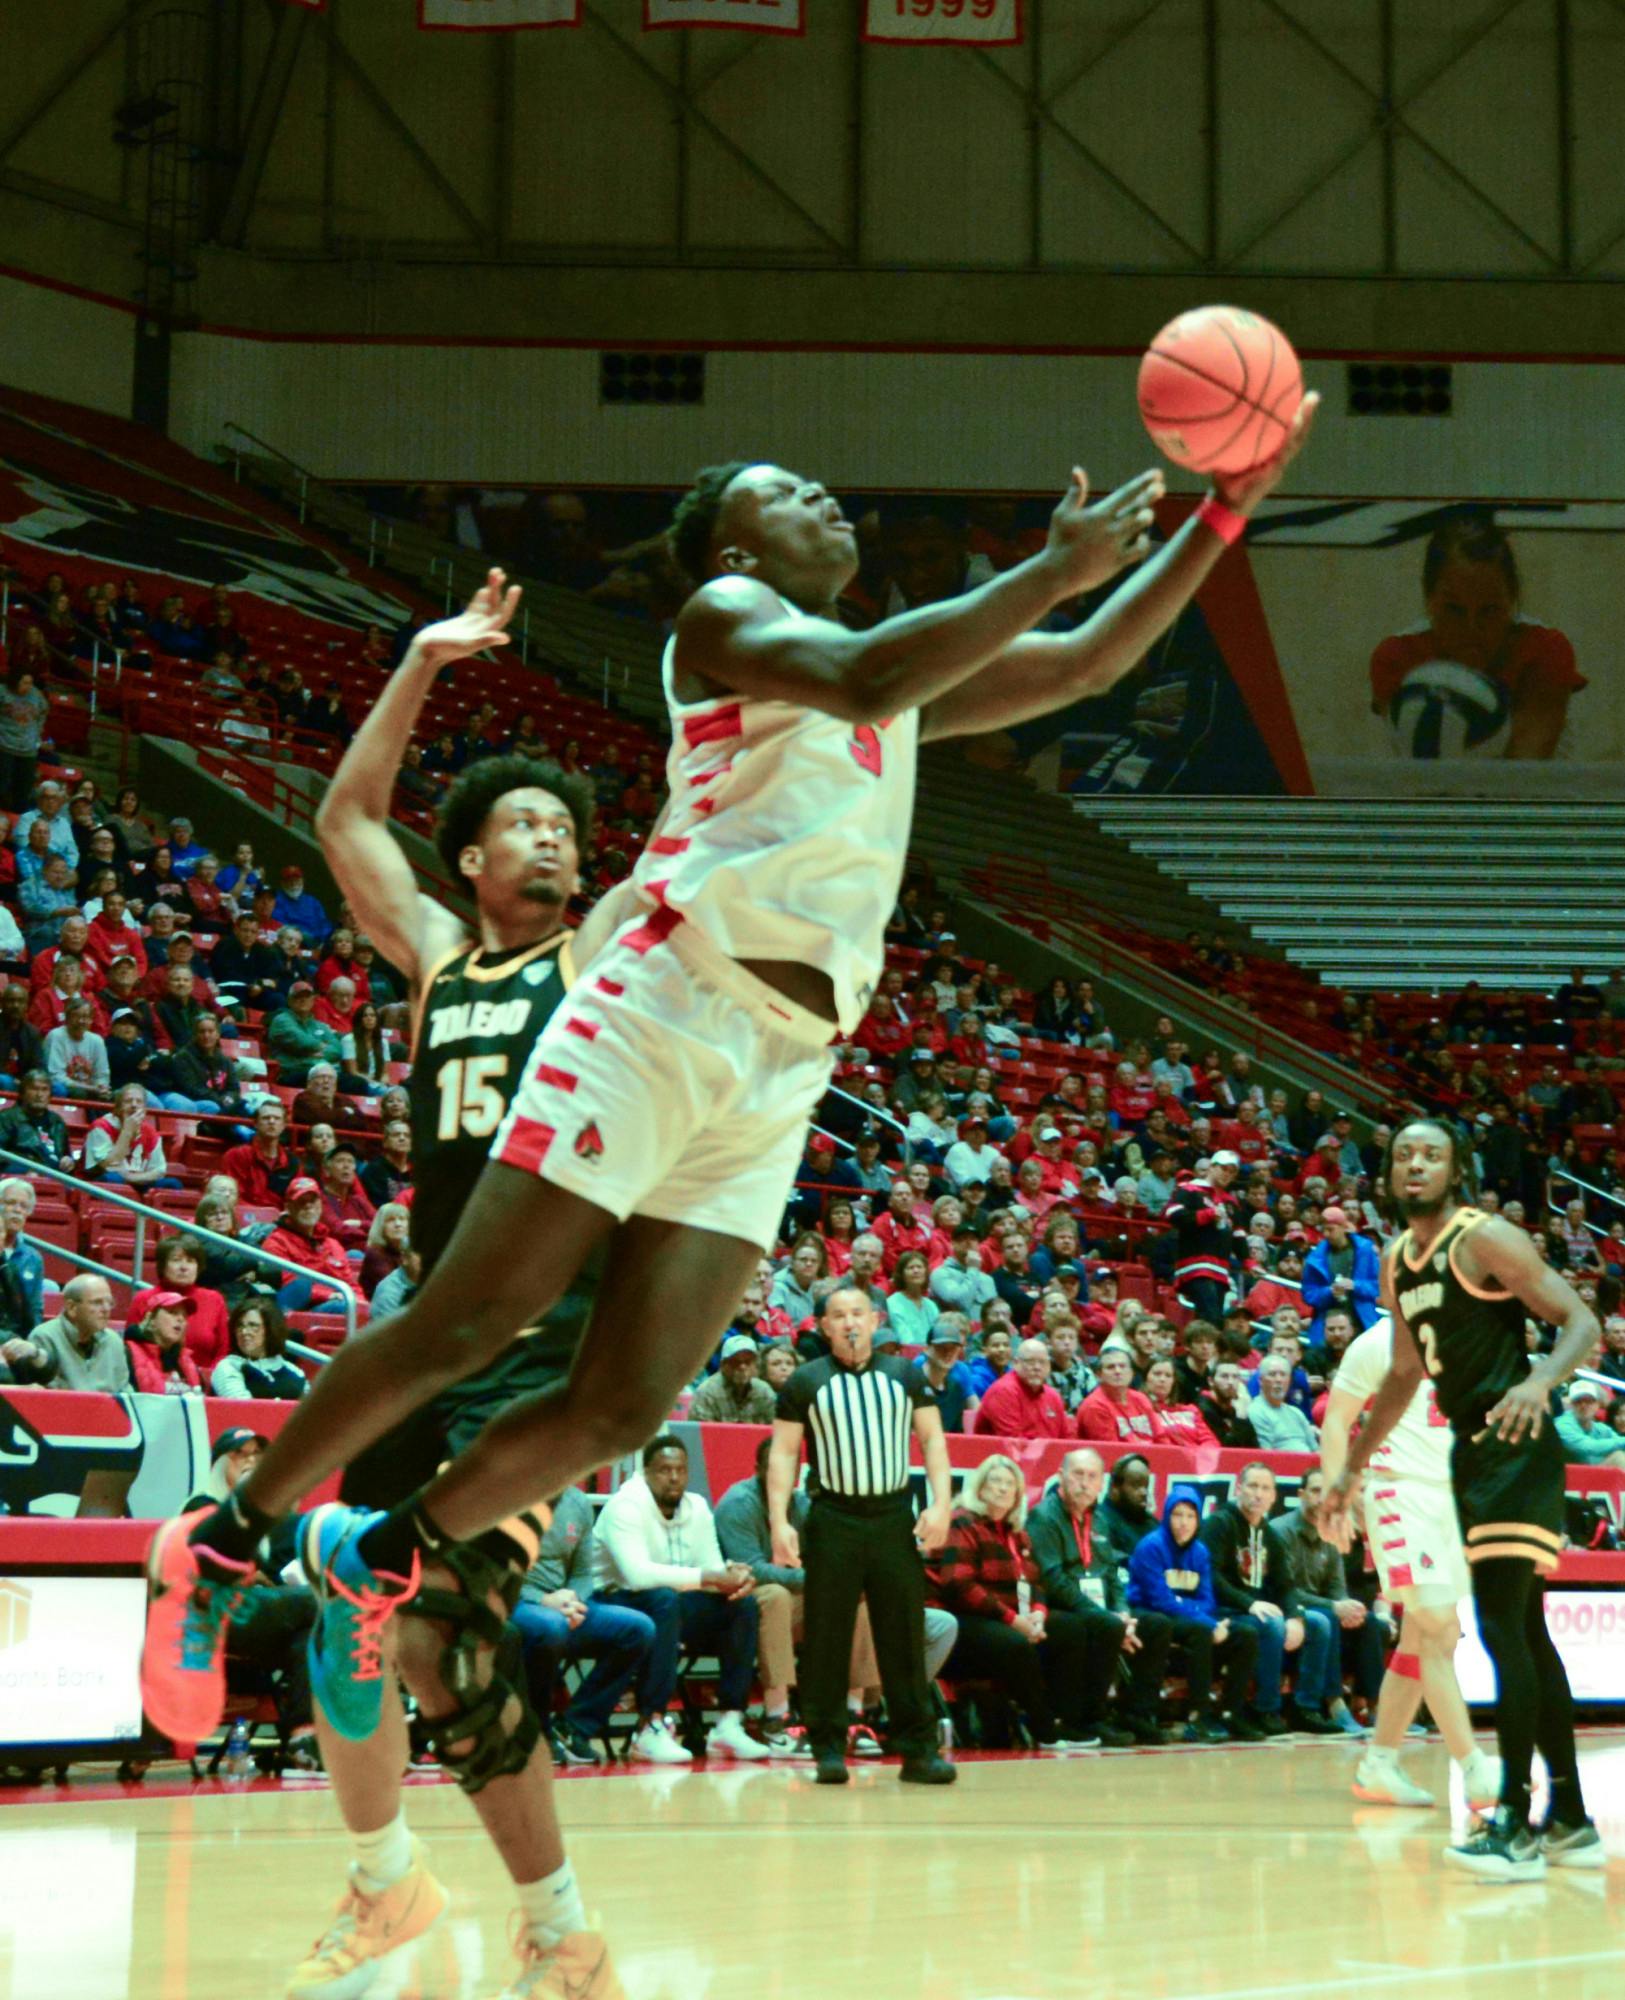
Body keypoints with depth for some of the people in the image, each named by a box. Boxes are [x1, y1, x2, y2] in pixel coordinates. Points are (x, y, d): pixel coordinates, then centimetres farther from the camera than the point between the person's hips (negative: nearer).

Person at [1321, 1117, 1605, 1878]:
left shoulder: (1485, 1238, -10)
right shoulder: (1396, 1261, 13)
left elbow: (1581, 1321, -15)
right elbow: (1404, 1374, 23)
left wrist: (1539, 1381, -35)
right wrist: (1351, 1471, 25)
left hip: (1517, 1447, -9)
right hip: (1472, 1450, 9)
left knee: (1502, 1627, -14)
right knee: (1524, 1630, 12)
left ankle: (1515, 1824, -14)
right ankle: (1570, 1821, 19)